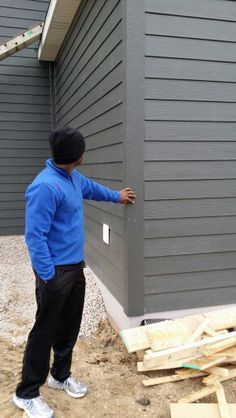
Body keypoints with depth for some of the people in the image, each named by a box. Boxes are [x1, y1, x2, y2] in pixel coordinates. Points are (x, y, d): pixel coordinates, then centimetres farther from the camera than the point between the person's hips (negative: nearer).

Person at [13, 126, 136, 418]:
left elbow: (91, 188, 29)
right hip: (56, 271, -9)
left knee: (69, 326, 18)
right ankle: (26, 393, 20)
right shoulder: (45, 186, -25)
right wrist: (48, 276, -23)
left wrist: (117, 196, 42)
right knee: (45, 331, 3)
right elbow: (35, 236, -24)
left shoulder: (73, 178, 6)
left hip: (75, 266, 9)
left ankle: (60, 375, 38)